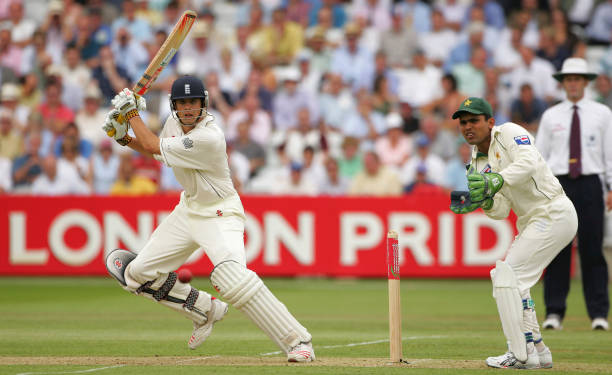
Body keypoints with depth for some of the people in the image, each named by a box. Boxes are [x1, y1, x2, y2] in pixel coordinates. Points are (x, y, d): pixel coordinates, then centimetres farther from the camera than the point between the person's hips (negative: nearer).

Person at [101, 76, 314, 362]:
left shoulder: (209, 137, -29)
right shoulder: (174, 123, -2)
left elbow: (153, 146, -21)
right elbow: (155, 151, 18)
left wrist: (131, 112, -9)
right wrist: (124, 137, 3)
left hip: (219, 215, -9)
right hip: (188, 209, 9)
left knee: (232, 277, -32)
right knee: (139, 274, 4)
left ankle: (297, 341, -26)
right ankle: (206, 311, 24)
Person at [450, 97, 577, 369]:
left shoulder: (509, 133, -9)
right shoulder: (478, 163, 13)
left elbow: (529, 162, -31)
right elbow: (501, 211, 7)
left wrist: (496, 181, -41)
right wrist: (482, 201, -14)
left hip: (554, 213, -10)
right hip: (530, 223, 10)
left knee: (507, 276, -15)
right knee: (510, 280, 15)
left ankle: (520, 354, -15)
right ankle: (536, 350, 22)